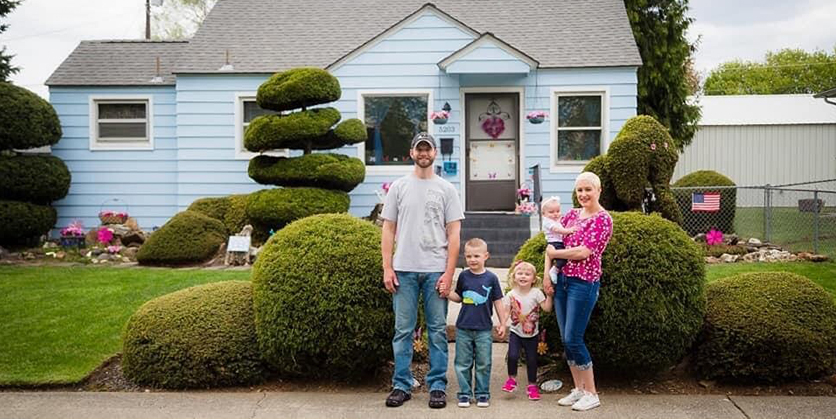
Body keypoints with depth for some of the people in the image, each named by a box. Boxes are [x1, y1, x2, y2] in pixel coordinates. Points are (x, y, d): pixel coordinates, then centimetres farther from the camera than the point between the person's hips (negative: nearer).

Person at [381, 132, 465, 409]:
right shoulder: (398, 187, 8)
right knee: (403, 330, 5)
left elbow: (453, 234, 2)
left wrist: (449, 273, -6)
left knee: (438, 330, 4)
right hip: (404, 269, 1)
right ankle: (401, 385, 14)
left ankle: (437, 386, 13)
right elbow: (388, 230, 8)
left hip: (436, 270, -1)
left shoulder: (446, 189, 5)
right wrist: (387, 268, -1)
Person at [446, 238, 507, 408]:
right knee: (463, 364, 6)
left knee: (483, 364, 6)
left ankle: (482, 394, 18)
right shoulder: (463, 276, 2)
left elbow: (498, 302, 4)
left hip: (484, 329, -1)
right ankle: (464, 394, 16)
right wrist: (447, 294, -7)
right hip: (463, 328, 2)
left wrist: (502, 323, 5)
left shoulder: (491, 278, -3)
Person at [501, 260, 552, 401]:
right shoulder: (511, 295, -4)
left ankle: (532, 385, 23)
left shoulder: (536, 293, -7)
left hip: (532, 334, 0)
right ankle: (512, 379, 8)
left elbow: (547, 308, -12)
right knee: (512, 355, -17)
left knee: (531, 359, 5)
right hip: (515, 332, 0)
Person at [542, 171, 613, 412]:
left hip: (584, 283, -7)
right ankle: (578, 389, 22)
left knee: (573, 339, -7)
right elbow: (552, 243, 13)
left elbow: (584, 252, -18)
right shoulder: (572, 214, 12)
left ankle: (591, 394, 7)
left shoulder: (603, 219, -9)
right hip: (562, 280, 7)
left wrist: (554, 254, -5)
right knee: (565, 339, 10)